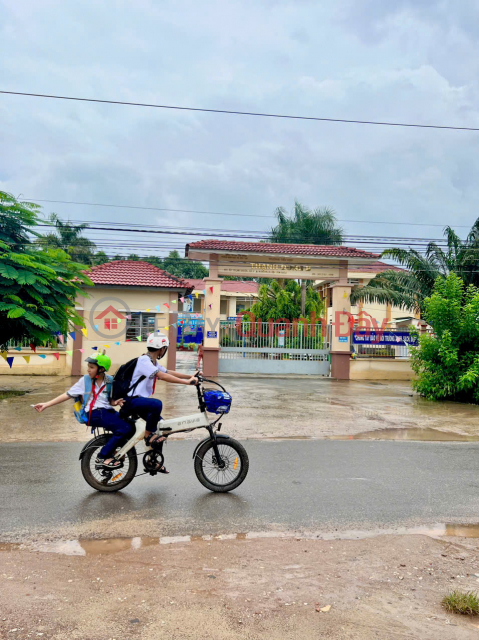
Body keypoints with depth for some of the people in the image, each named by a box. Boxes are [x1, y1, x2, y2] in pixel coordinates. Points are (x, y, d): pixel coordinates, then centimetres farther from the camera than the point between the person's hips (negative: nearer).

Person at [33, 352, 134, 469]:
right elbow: (68, 395, 6)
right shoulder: (85, 380, 3)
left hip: (108, 411, 4)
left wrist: (115, 402, -9)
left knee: (131, 428, -19)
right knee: (125, 428, -26)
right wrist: (46, 404, 4)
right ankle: (103, 457, -12)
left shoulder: (110, 381, 8)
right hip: (93, 414, -4)